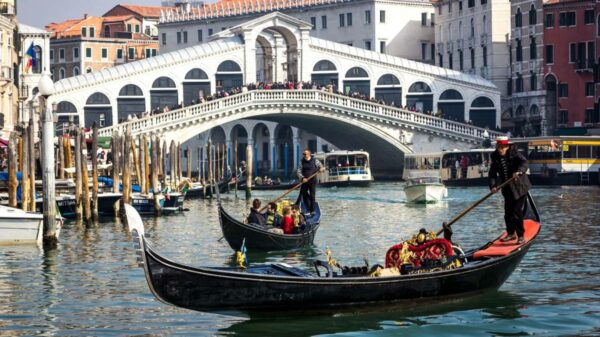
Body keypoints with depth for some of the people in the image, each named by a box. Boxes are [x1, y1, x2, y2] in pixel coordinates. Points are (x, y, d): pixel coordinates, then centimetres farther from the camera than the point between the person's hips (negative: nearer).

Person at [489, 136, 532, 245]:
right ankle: (511, 233, 29)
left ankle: (520, 236, 0)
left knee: (517, 212, -9)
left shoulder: (514, 153, -11)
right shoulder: (495, 157, 1)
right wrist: (493, 185, -18)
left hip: (519, 187, -5)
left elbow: (524, 162, -27)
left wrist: (519, 171, -47)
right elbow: (492, 173, -2)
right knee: (508, 213, 11)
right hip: (507, 189, 5)